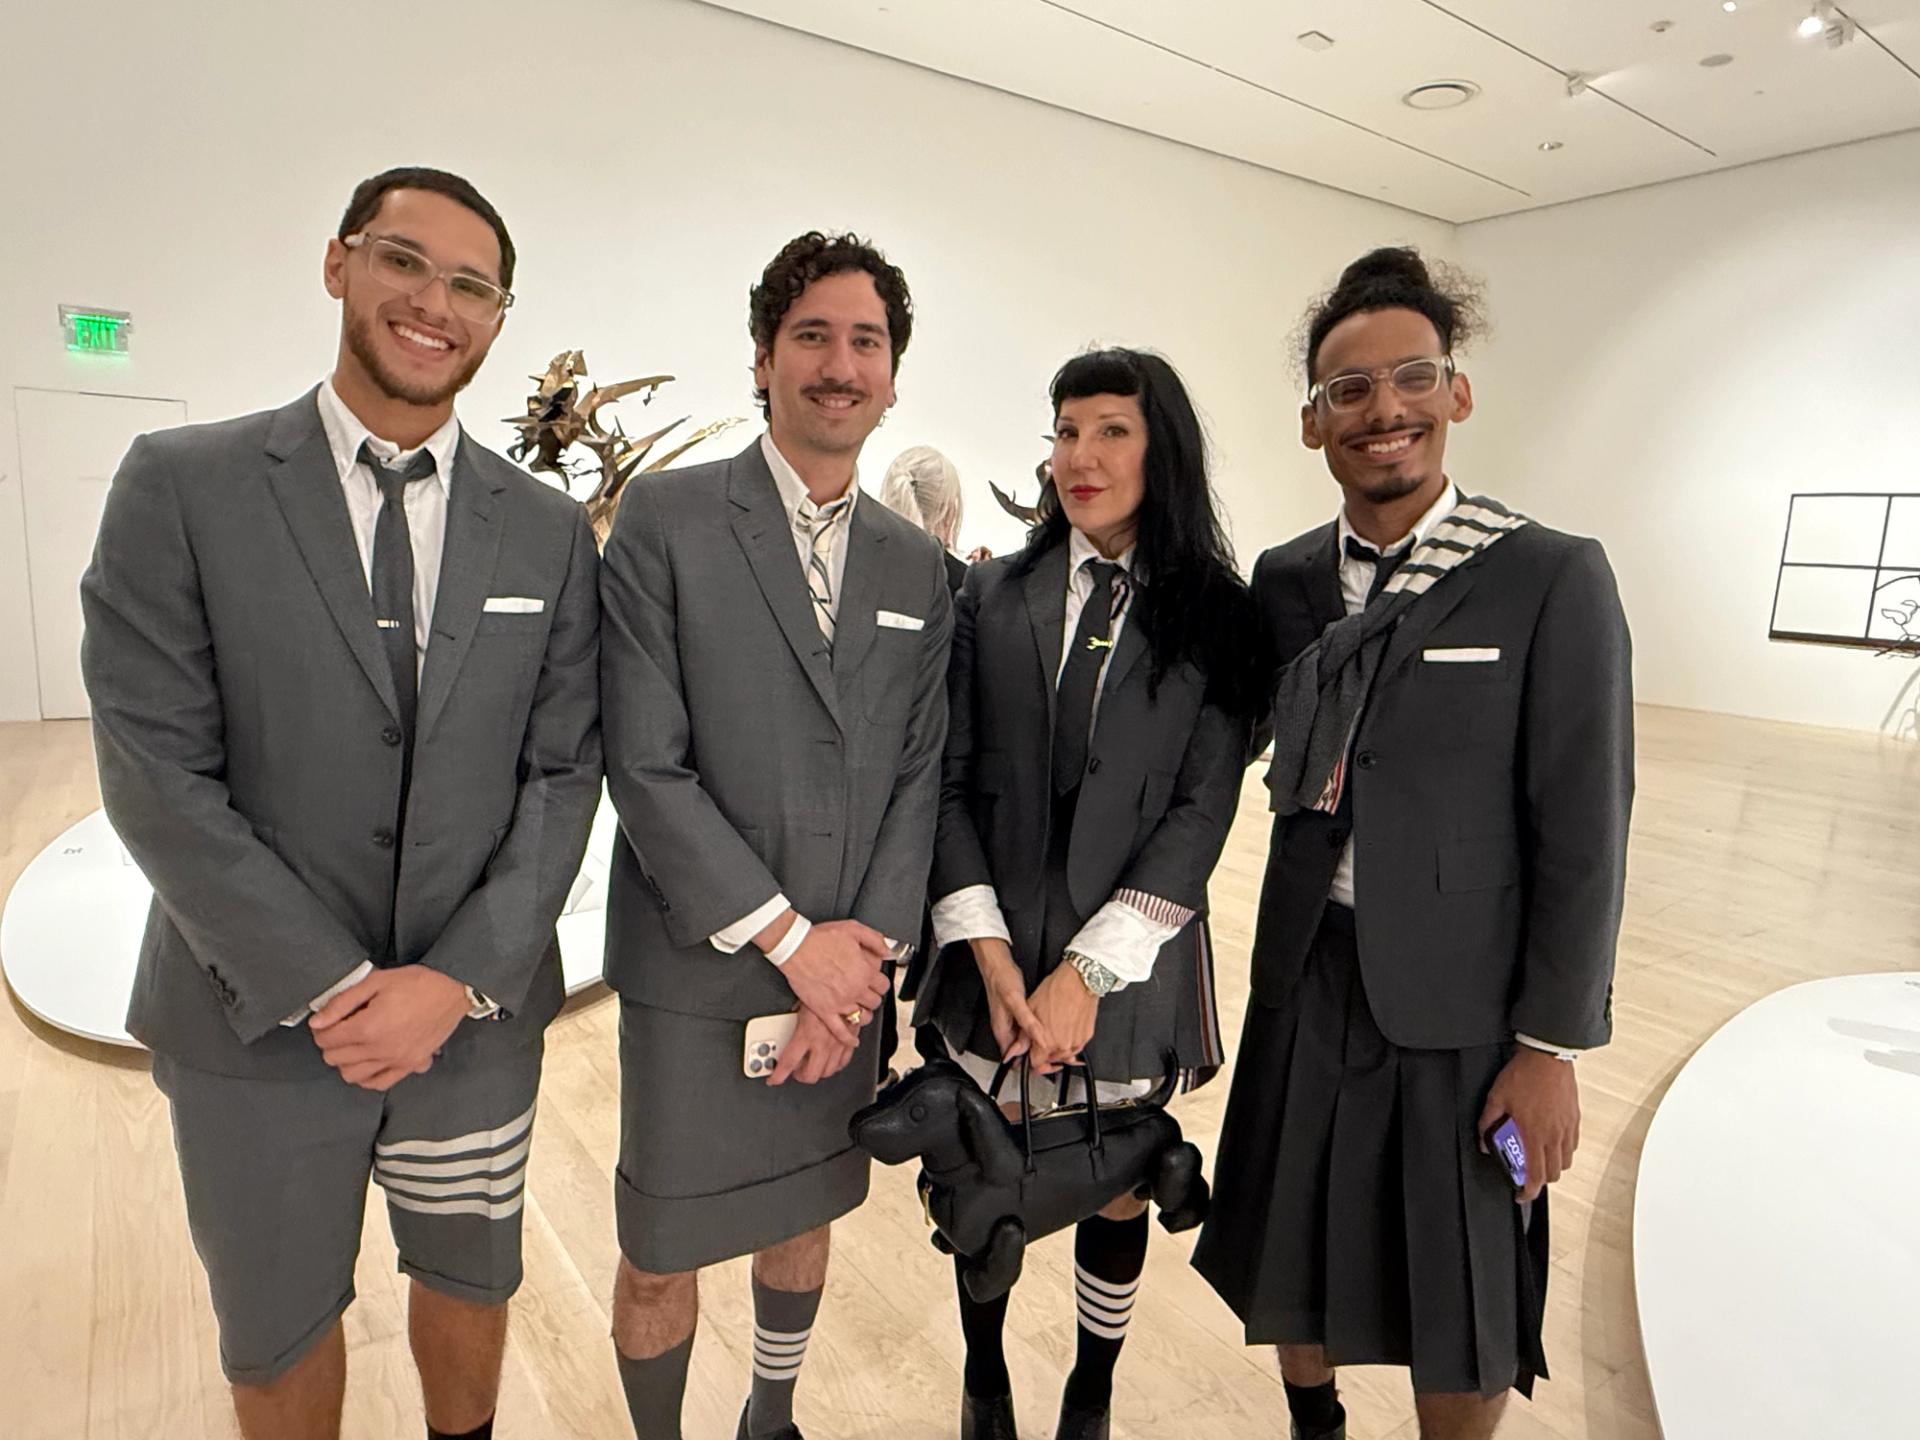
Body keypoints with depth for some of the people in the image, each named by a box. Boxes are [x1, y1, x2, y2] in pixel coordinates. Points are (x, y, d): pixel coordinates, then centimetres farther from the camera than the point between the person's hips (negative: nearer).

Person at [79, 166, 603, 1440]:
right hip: (258, 1020, -1)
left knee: (471, 1284, 22)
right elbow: (156, 772, -12)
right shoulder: (182, 485, -7)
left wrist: (457, 979, -13)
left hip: (479, 1010, 2)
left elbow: (564, 773, -4)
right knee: (279, 1333, 21)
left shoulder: (551, 530, -1)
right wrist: (330, 987, -16)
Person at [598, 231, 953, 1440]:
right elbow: (646, 768, -13)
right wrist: (791, 939, -14)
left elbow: (919, 774, 4)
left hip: (849, 973, 4)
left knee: (804, 1216, 23)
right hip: (699, 974, -4)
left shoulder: (918, 566, 6)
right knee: (662, 1255, 13)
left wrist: (872, 944, -7)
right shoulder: (667, 521, -8)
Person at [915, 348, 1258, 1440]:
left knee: (1118, 1190, 14)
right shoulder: (992, 596, 1)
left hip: (1131, 959, -1)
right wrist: (991, 951, -9)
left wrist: (1089, 969, -13)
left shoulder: (1218, 613, -4)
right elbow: (950, 780, -1)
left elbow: (1203, 810, -8)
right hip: (998, 949, 2)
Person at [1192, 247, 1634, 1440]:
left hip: (1464, 995, -4)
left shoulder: (1554, 580, -11)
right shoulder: (1284, 581, 1)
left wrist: (1552, 1045, -9)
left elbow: (1583, 830, -10)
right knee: (1293, 1255, 21)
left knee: (1462, 1298, 15)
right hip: (1310, 980, 4)